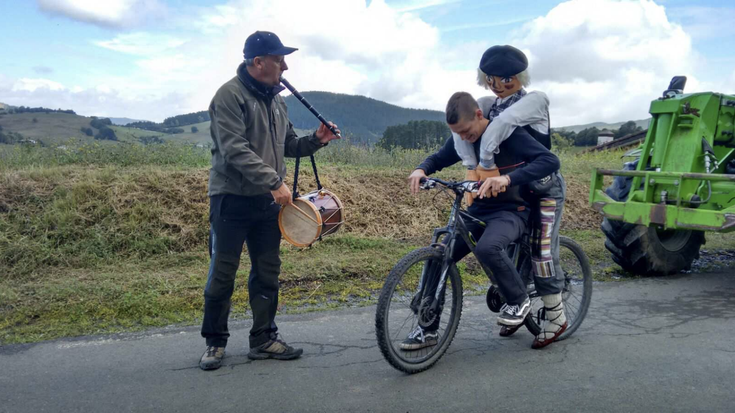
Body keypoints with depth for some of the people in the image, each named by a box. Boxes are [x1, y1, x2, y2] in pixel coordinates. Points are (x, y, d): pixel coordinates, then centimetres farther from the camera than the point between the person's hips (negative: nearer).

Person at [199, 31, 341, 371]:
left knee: (267, 274, 10)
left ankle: (264, 340, 23)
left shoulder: (276, 99, 12)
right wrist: (274, 181, -24)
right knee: (222, 274, 3)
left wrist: (316, 140, 0)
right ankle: (215, 341, 19)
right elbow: (235, 151, -21)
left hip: (267, 202, 7)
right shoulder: (230, 95, -11)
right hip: (231, 201, -7)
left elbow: (287, 146, 17)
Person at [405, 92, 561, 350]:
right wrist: (421, 170, -10)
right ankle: (428, 329, 6)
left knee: (487, 248, -37)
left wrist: (508, 178, -43)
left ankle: (519, 300, -7)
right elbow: (438, 159, 16)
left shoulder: (507, 133, -17)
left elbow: (550, 160, -27)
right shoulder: (461, 139, 1)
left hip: (510, 211, -6)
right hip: (477, 210, 6)